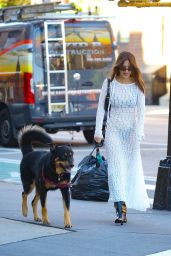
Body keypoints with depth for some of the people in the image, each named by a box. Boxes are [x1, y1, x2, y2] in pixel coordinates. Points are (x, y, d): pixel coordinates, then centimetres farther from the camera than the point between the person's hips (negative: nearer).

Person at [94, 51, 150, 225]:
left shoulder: (138, 85, 1)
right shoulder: (109, 83, 0)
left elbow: (141, 110, -5)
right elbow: (101, 107, 2)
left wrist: (139, 132, -16)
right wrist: (98, 131, -4)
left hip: (131, 131, 1)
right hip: (113, 130, -1)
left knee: (131, 169, 3)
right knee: (116, 168, -13)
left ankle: (124, 205, 16)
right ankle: (121, 210, -21)